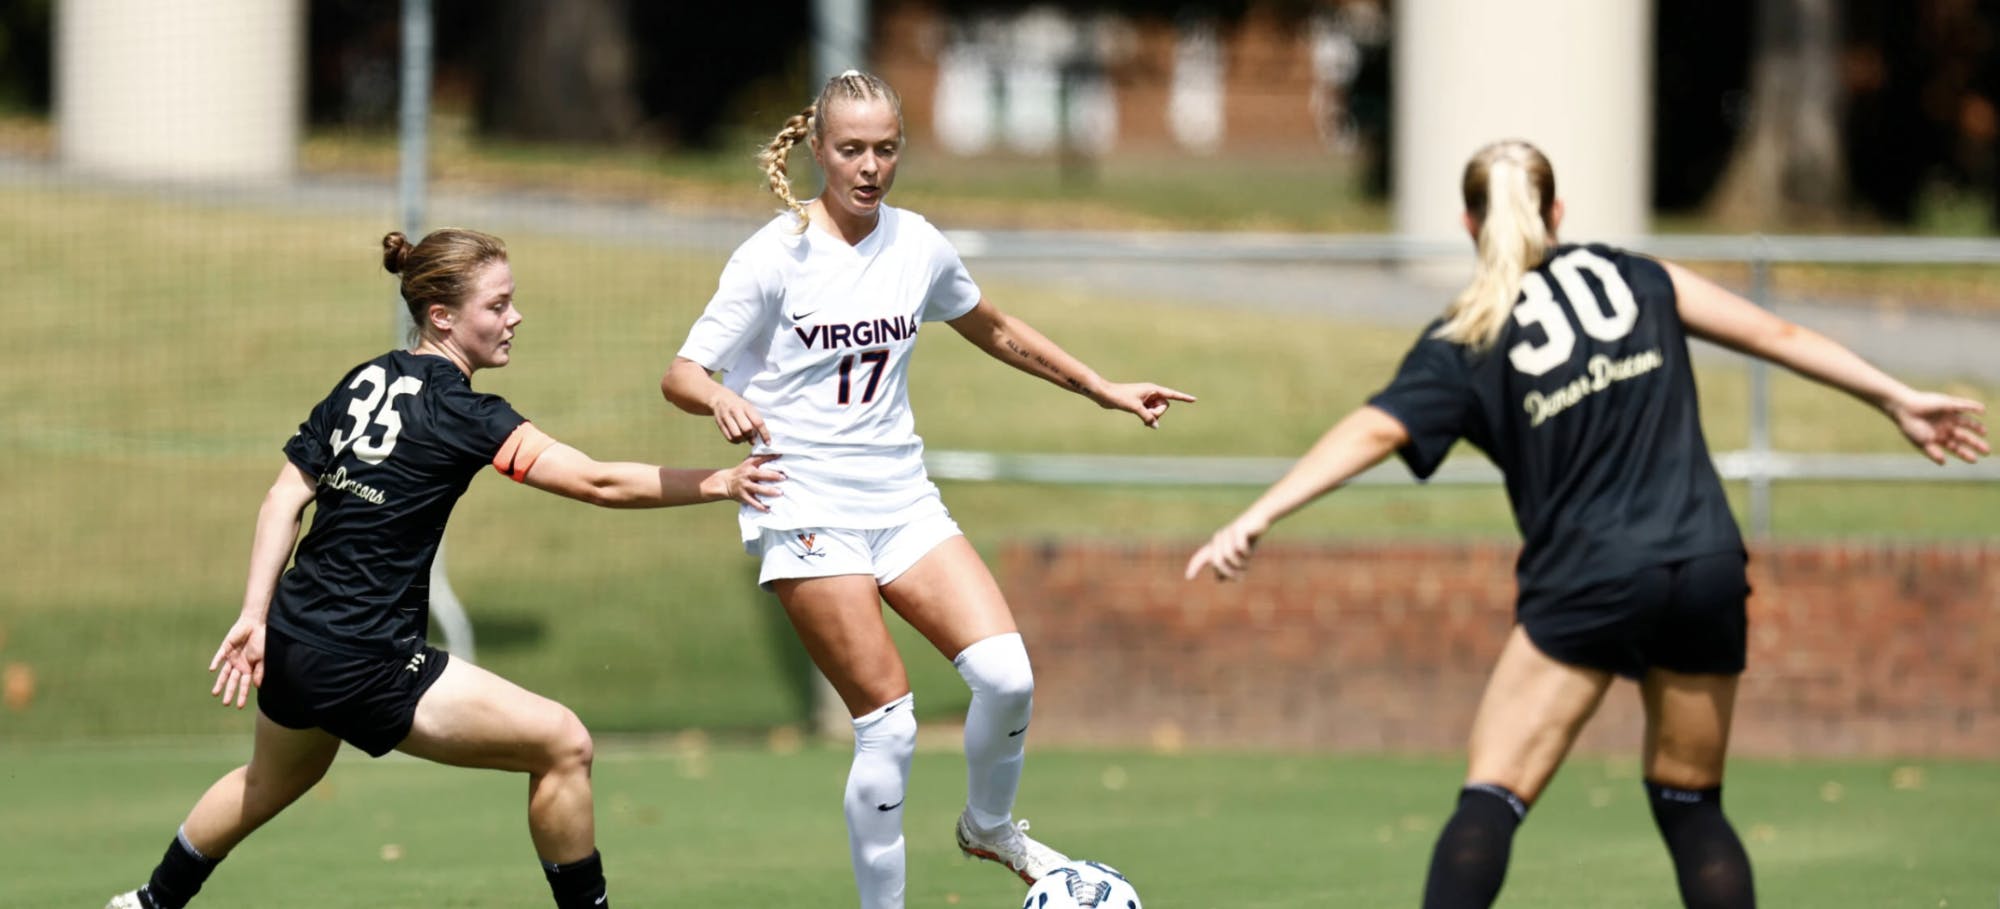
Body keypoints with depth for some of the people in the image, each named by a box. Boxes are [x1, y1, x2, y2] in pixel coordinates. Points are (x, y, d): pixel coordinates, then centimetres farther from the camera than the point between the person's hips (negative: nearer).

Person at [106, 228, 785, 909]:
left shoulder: (364, 384, 7)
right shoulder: (461, 415, -16)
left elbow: (285, 496, 7)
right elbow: (599, 483, -20)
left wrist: (254, 615, 7)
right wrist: (718, 484, -18)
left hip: (291, 642, 9)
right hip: (364, 664, -9)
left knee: (274, 778, 37)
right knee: (563, 745, -6)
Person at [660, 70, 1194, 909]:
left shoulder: (918, 246, 5)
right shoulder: (775, 257, -9)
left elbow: (994, 332, 24)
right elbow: (681, 375, -9)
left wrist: (1103, 391, 24)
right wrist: (722, 400, -32)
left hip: (902, 500, 5)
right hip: (806, 514, -5)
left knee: (1007, 676, -12)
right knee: (888, 725, -12)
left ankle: (989, 825, 17)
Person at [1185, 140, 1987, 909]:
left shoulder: (1461, 347, 6)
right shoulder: (1632, 277, 15)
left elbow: (1371, 431, -8)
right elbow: (1771, 334, 13)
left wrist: (1257, 516, -15)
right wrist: (1896, 400, 18)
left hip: (1590, 579, -3)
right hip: (1709, 566, 3)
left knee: (1491, 798, -5)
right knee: (1690, 801, 17)